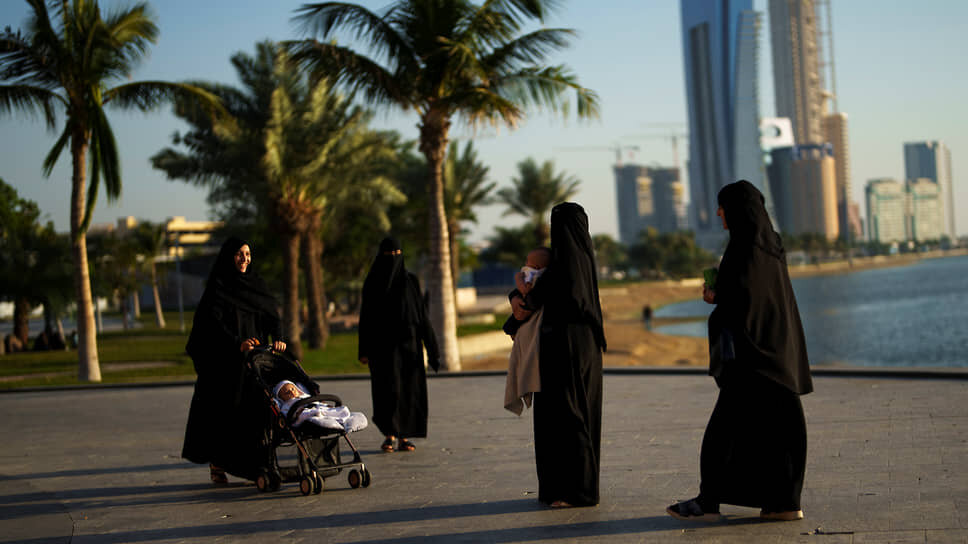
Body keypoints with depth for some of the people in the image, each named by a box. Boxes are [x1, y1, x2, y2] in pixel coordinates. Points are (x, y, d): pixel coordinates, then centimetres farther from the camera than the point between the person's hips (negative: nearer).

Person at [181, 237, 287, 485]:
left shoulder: (256, 283, 13)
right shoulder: (218, 286, -4)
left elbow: (272, 313, 4)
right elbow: (214, 322, -15)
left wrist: (278, 337, -15)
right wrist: (237, 344, -29)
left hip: (256, 356, 5)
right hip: (225, 361, -4)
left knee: (257, 409, -1)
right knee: (224, 409, -3)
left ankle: (257, 464, 3)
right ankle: (217, 464, 8)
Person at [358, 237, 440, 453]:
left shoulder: (410, 280, 8)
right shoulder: (372, 283, 2)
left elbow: (422, 313, 9)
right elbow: (365, 317, 1)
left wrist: (431, 346, 3)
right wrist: (364, 351, -6)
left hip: (408, 342, 2)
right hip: (383, 344, -2)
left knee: (408, 389, 0)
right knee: (388, 388, -11)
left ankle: (404, 438, 6)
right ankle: (389, 436, -2)